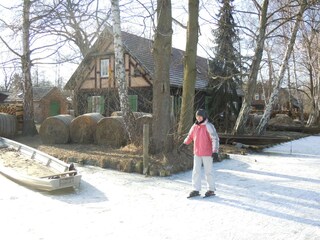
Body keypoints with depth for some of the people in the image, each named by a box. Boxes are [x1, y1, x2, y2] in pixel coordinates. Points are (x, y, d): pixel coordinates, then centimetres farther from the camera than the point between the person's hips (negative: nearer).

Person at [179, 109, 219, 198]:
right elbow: (190, 136, 24)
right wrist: (185, 143, 18)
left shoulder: (209, 126, -14)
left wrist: (215, 151, -23)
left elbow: (215, 139, -18)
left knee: (208, 171, 5)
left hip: (207, 153, -6)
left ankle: (211, 189, 18)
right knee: (196, 171, 5)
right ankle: (196, 190, 11)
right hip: (197, 153, 6)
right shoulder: (195, 126, 6)